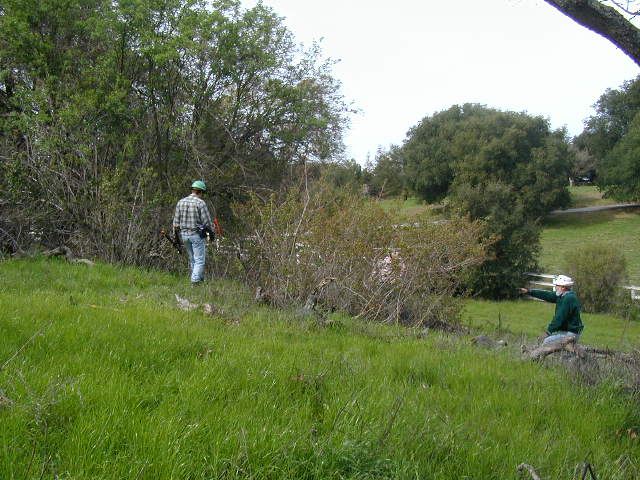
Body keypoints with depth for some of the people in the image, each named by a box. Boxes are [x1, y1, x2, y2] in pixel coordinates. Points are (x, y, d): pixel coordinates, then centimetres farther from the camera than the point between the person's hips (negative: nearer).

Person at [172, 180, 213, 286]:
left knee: (192, 259, 19)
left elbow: (176, 222, 4)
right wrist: (211, 230, 6)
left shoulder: (181, 202, 4)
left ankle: (200, 280, 29)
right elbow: (207, 222, -13)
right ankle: (195, 282, -10)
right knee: (199, 260, -1)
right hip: (197, 235, -6)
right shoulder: (200, 203, -13)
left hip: (184, 234, 6)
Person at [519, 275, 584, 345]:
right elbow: (547, 295, 15)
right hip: (566, 331, 10)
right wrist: (529, 291, 16)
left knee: (547, 341, -17)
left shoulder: (569, 298, -21)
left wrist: (549, 331, -17)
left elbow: (560, 317, -23)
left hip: (570, 334, -10)